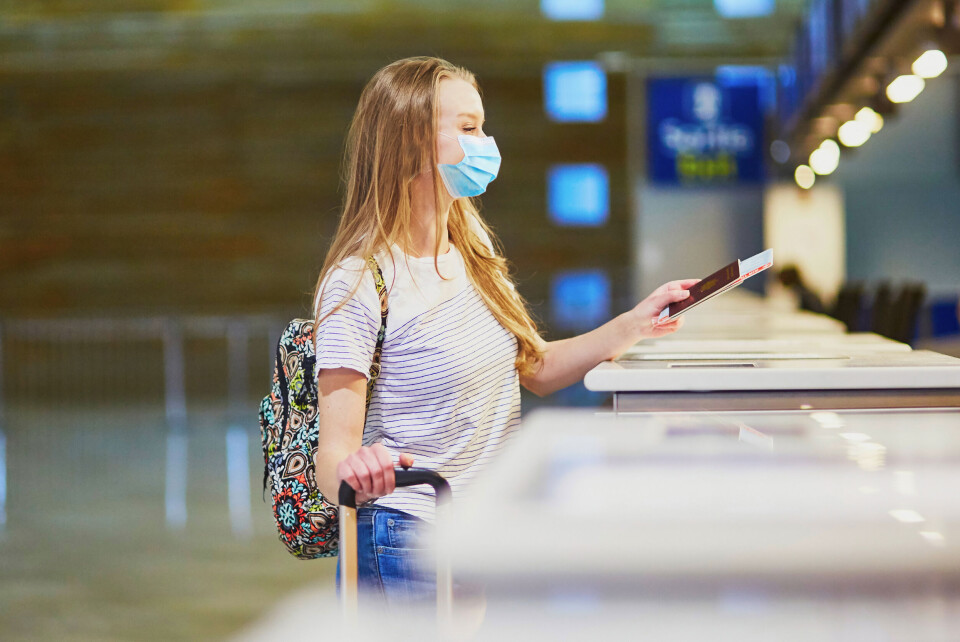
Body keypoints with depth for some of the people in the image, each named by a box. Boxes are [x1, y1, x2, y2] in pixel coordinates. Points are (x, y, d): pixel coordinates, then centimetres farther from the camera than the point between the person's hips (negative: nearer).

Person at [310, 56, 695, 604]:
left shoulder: (474, 247, 10)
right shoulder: (357, 284, -16)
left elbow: (533, 368, 20)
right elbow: (334, 452, -20)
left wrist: (633, 325, 9)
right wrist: (352, 472, -44)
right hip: (412, 543, -7)